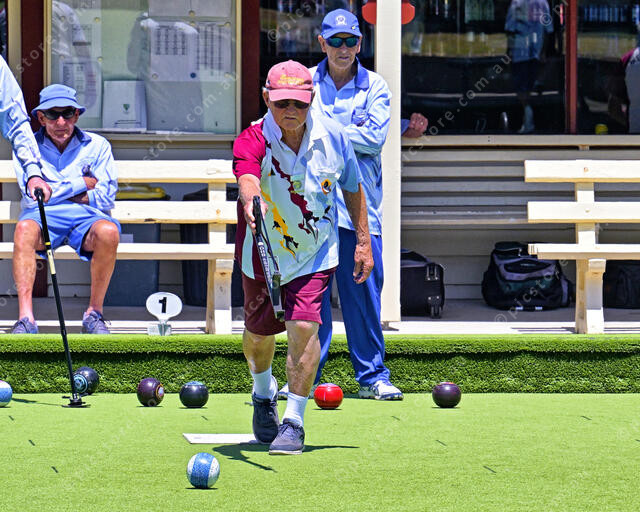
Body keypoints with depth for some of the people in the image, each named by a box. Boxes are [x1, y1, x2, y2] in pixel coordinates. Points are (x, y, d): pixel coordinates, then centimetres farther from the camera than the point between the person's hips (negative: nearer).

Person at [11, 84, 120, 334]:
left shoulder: (97, 146, 13)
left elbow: (105, 198, 3)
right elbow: (33, 196, -2)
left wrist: (57, 191, -2)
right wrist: (80, 184, 0)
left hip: (85, 216, 0)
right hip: (43, 217, 0)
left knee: (108, 231, -35)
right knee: (24, 228, -36)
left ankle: (94, 312, -21)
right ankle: (26, 318, -40)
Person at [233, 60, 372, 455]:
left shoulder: (333, 136, -12)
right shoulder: (254, 140, -22)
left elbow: (353, 188, 5)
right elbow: (246, 175, -46)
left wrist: (363, 242, 5)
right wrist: (251, 199, -69)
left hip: (315, 252, 0)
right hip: (263, 252, 0)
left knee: (303, 326, -18)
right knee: (260, 332, 14)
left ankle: (294, 421, -7)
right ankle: (264, 394, 47)